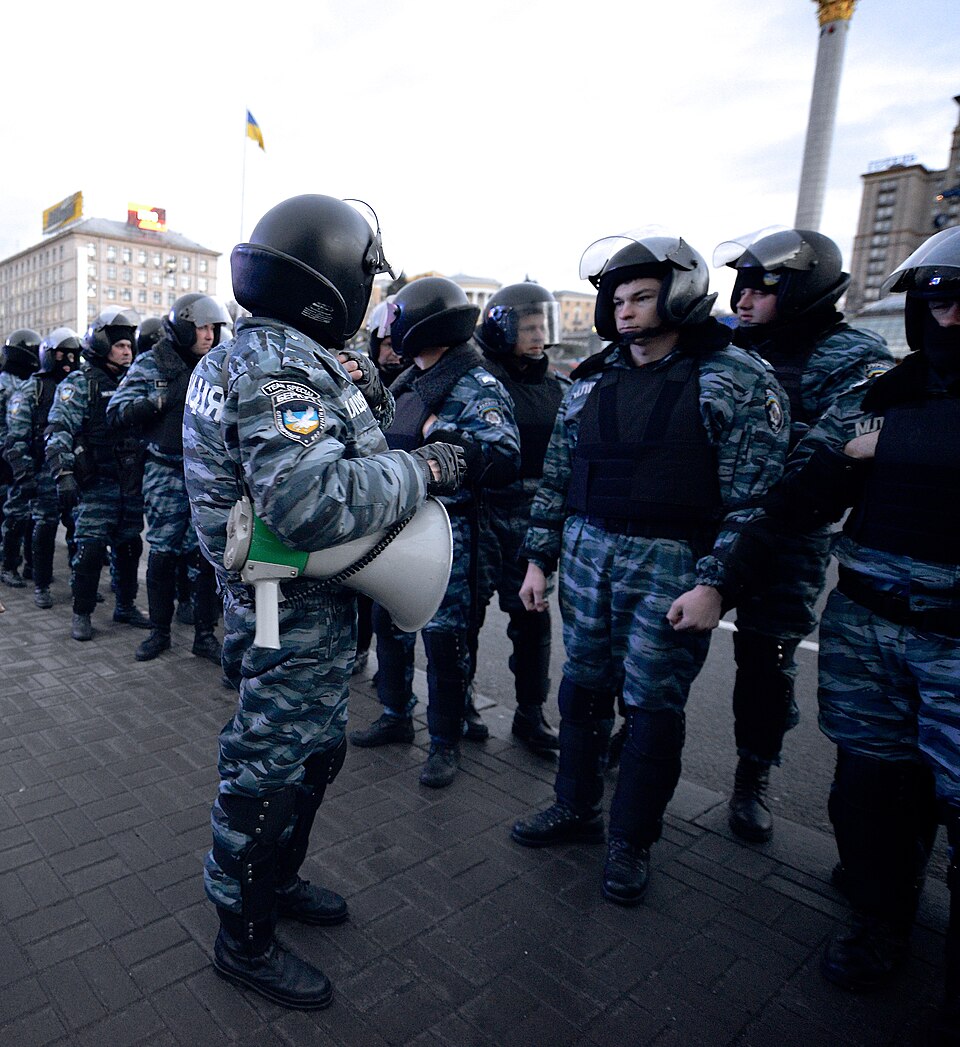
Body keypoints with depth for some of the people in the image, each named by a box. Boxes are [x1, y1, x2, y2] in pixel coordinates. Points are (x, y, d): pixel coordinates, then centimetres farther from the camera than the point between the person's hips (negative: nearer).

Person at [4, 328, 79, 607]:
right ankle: (41, 586, 12)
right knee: (45, 528, 0)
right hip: (46, 471, -4)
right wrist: (24, 476, -12)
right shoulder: (31, 390, 0)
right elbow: (16, 439, -6)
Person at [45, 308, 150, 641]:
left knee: (129, 547, 12)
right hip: (96, 485, -6)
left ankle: (125, 606, 25)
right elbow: (58, 431, -13)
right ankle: (82, 614, 9)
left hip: (132, 484, 6)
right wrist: (63, 474, -22)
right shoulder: (80, 383, -5)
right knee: (90, 548, -5)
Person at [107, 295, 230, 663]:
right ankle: (159, 631, 20)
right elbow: (116, 412, -4)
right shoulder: (150, 365, 1)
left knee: (205, 554, 2)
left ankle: (204, 634, 13)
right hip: (166, 471, -2)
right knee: (162, 553, 4)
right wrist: (159, 401, -18)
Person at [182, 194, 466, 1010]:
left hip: (311, 605, 11)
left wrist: (365, 389, 1)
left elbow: (323, 456, 14)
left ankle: (277, 880, 47)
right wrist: (425, 469, -25)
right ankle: (245, 939, 30)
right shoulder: (278, 369, -23)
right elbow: (312, 503, -35)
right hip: (294, 614, -11)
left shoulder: (282, 356, 12)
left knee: (313, 752, 25)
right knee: (272, 769, 7)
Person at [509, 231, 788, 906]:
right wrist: (539, 558, 10)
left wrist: (713, 584, -15)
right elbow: (556, 478, 13)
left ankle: (632, 841, 25)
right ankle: (576, 809, 35)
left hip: (672, 568, -4)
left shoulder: (739, 379, -5)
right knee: (584, 687, 14)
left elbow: (753, 495, -9)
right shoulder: (591, 382, 10)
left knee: (653, 706, 5)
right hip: (586, 556, 5)